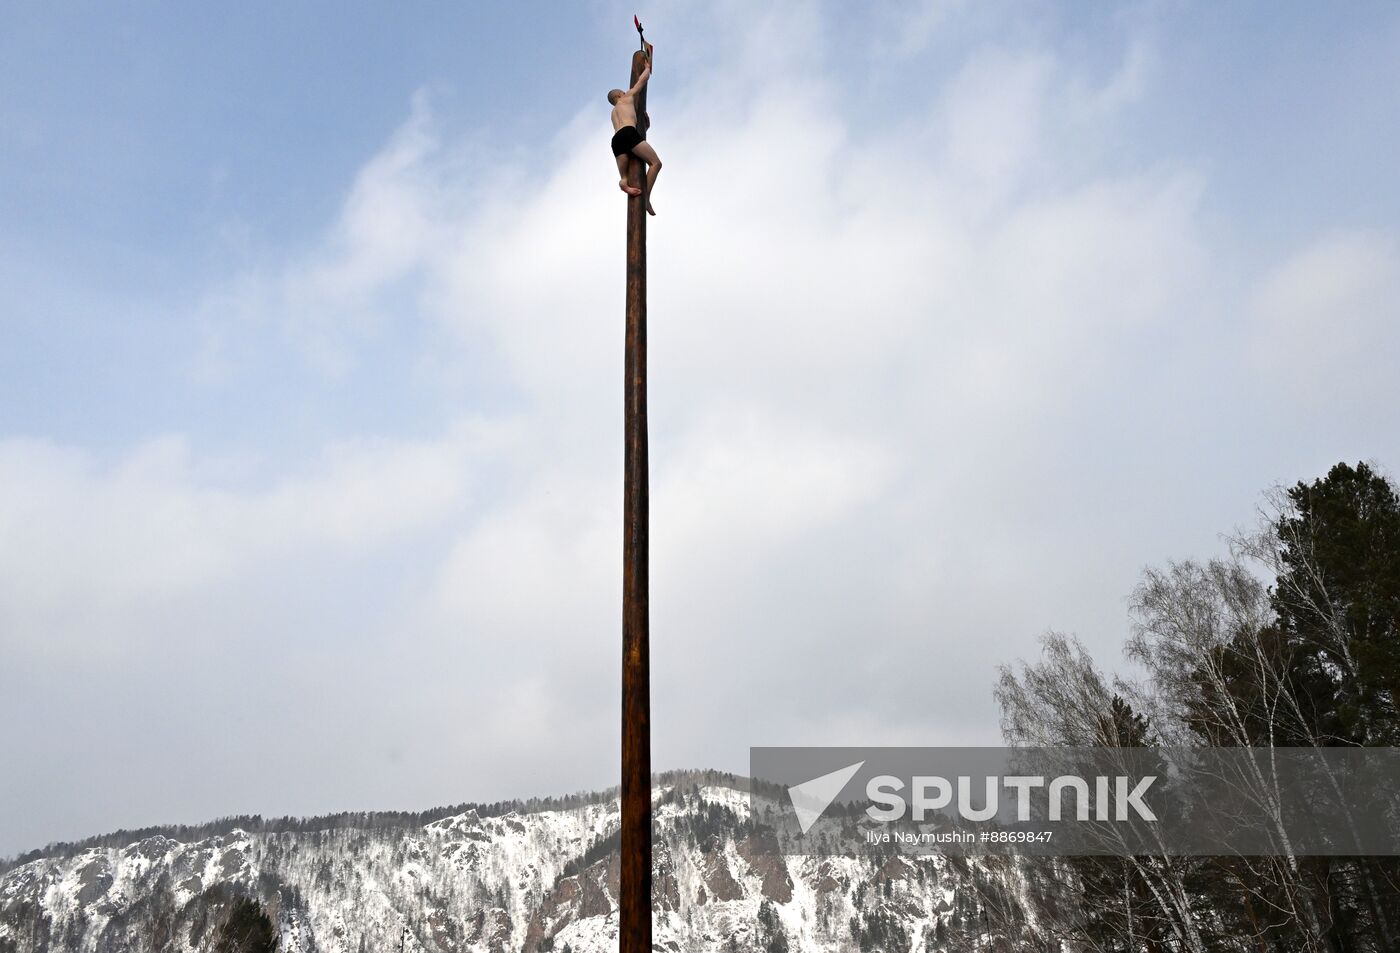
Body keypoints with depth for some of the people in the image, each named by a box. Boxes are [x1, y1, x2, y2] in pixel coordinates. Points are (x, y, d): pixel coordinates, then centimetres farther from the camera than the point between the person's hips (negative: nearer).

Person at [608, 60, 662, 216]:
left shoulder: (614, 112, 41)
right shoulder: (627, 97, 26)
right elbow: (643, 79, 33)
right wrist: (648, 68, 50)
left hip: (616, 140, 6)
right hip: (629, 133, -6)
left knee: (625, 178, 4)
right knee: (656, 163, -7)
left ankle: (624, 183, -34)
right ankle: (646, 198, -23)